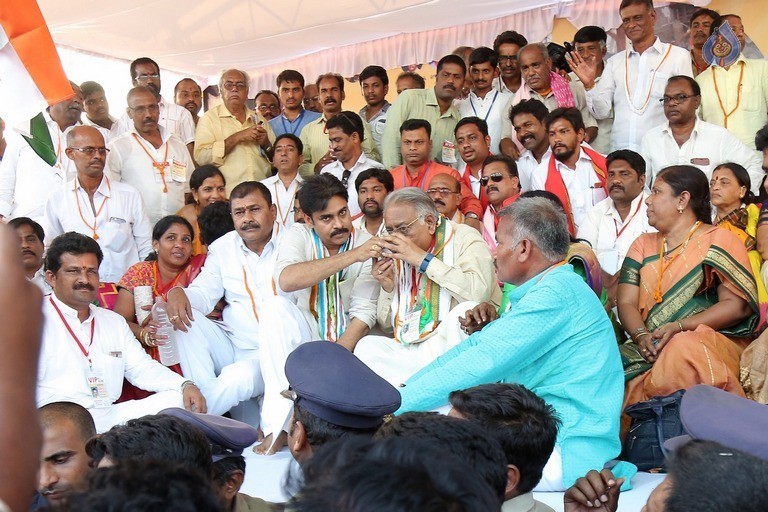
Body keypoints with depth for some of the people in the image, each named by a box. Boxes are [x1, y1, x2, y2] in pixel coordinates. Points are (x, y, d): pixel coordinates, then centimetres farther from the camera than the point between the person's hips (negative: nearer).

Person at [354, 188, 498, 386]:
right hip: (412, 351, 4)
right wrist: (387, 288, -3)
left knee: (467, 309, -32)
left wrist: (423, 259, -19)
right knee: (367, 345, -15)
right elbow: (387, 325, 18)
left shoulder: (464, 238, -2)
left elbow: (479, 292, -24)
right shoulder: (398, 255, 12)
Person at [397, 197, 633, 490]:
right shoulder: (548, 289, 15)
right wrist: (402, 388, 3)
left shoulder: (556, 293, -18)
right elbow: (477, 346, 12)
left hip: (565, 453, -9)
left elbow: (481, 363, -25)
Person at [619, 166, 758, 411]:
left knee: (685, 349, -37)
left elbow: (737, 306, -5)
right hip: (651, 349, 4)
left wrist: (678, 328, -16)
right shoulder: (643, 245, 21)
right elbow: (626, 303, 10)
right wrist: (642, 336, -12)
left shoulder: (719, 241, 6)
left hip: (712, 340, -3)